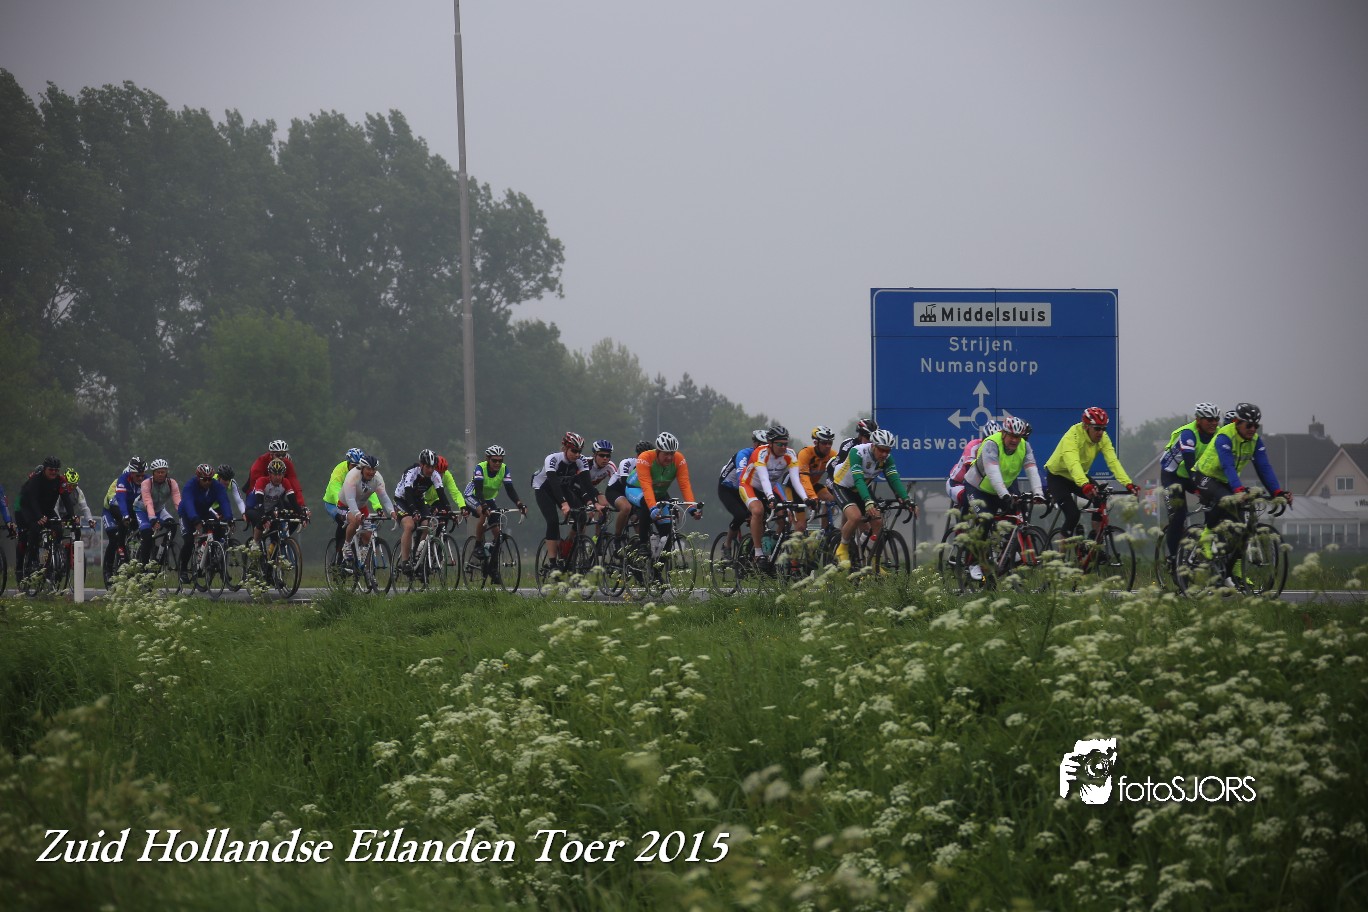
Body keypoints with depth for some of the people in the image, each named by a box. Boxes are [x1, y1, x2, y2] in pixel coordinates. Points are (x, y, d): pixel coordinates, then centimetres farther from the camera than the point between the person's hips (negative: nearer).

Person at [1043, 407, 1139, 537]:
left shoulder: (1102, 438, -15)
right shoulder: (1072, 436, -32)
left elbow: (1113, 462, -24)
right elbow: (1073, 464, -47)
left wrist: (1128, 483, -39)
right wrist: (1085, 485, -64)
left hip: (1079, 475, 6)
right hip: (1057, 476, -6)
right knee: (1073, 514, -22)